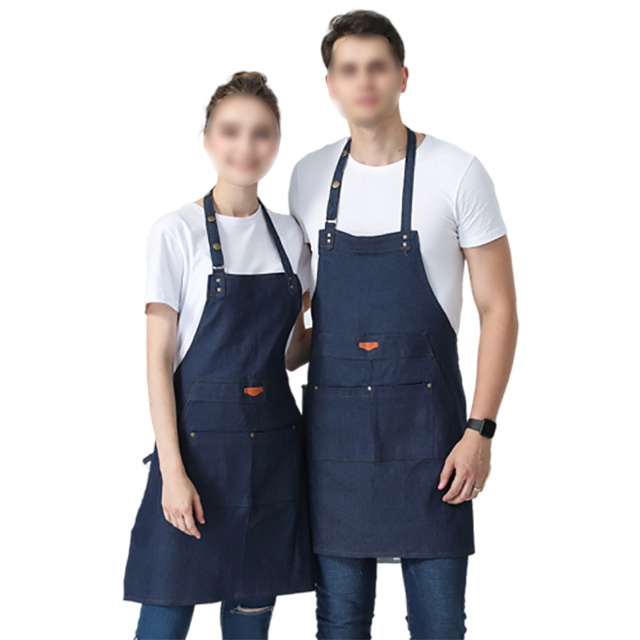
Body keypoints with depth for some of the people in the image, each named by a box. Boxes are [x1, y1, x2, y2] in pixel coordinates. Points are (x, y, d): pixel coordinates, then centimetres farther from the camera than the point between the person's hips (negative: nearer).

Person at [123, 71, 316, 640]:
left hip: (274, 443, 4)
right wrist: (173, 470, -14)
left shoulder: (289, 233, 9)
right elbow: (159, 358, -8)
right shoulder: (177, 232, -5)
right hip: (200, 439, -4)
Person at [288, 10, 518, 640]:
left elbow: (499, 309, -5)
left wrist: (480, 430, -11)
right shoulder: (309, 176, 7)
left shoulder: (457, 173, -5)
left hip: (424, 420, -3)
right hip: (331, 418, 3)